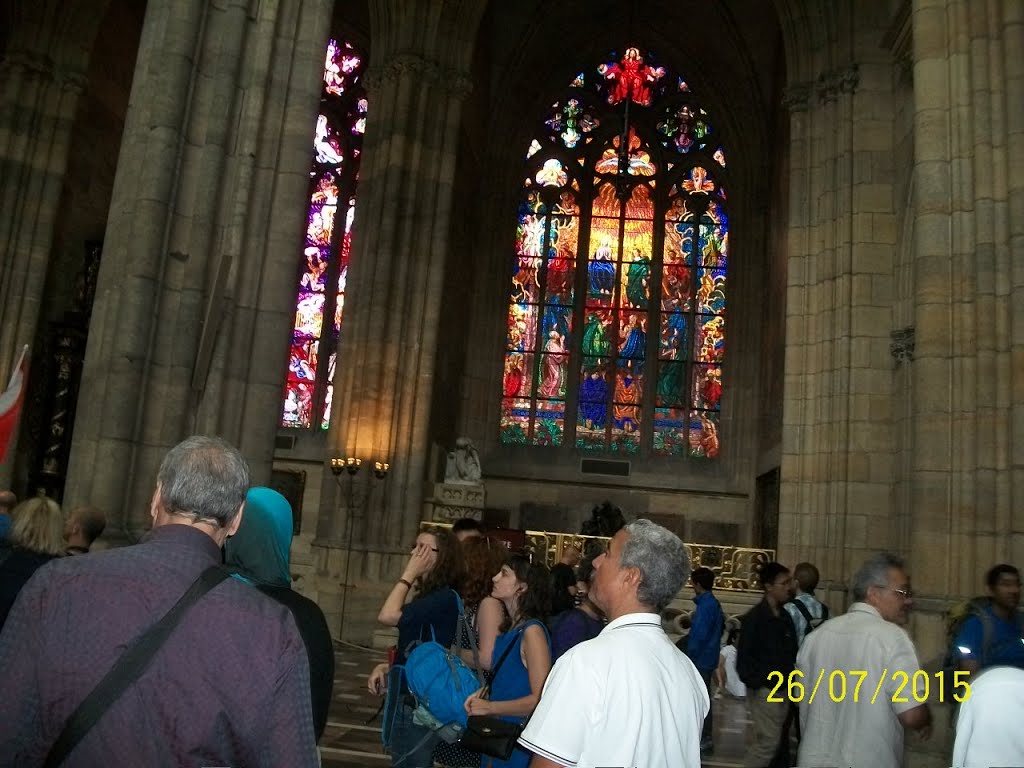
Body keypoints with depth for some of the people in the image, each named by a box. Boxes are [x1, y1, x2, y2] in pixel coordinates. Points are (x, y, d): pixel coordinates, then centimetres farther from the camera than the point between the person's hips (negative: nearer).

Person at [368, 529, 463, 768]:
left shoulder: (445, 598, -19)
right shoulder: (428, 597, 12)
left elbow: (387, 616, -26)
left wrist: (409, 574, -17)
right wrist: (386, 668, 4)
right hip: (411, 698, 10)